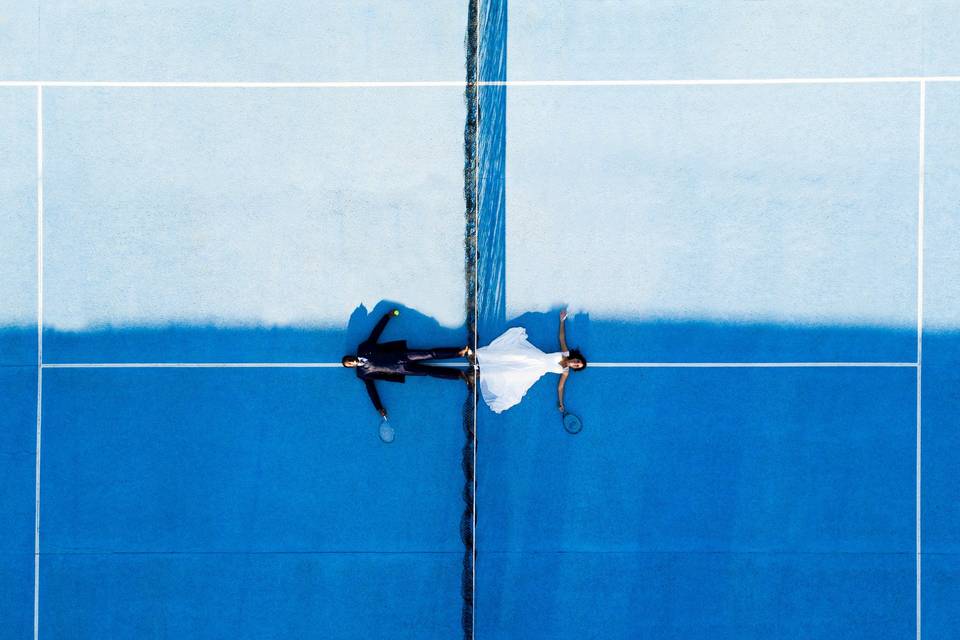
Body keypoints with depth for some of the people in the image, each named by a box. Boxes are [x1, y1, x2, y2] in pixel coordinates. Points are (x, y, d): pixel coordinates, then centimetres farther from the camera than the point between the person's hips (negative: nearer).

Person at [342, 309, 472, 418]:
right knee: (428, 371, -11)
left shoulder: (363, 349, 8)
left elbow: (375, 333, 12)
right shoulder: (363, 374, 5)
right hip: (401, 369, -1)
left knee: (430, 354, -14)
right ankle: (461, 375, -8)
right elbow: (371, 389, 5)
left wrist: (387, 316, 12)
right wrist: (379, 408, -3)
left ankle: (461, 351, -15)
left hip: (401, 355, 1)